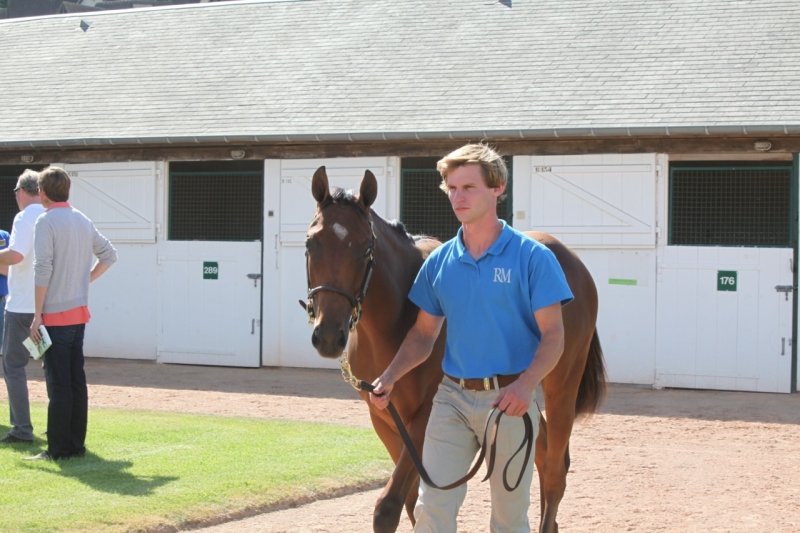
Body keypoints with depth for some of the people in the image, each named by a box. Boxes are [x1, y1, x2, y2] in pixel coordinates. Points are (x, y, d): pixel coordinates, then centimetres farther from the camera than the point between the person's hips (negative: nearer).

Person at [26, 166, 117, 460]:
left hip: (55, 315, -7)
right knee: (76, 379, 10)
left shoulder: (46, 221, -11)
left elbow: (43, 269, -16)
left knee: (58, 383, -5)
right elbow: (109, 254, 19)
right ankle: (76, 443, 13)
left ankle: (59, 448, -3)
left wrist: (37, 315, -13)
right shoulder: (83, 221, 11)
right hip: (79, 312, 7)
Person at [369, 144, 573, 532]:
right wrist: (389, 378, -4)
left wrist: (527, 383, -28)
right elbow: (424, 333, 12)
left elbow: (552, 335, -11)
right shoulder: (439, 262, 5)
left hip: (509, 400, -3)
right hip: (453, 397, 3)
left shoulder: (532, 257, -8)